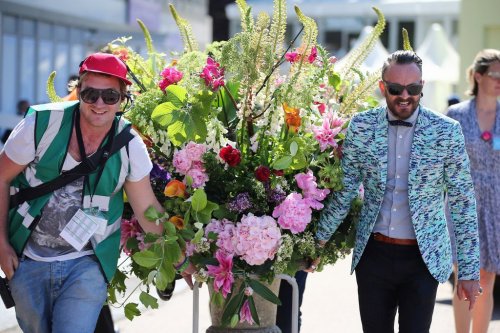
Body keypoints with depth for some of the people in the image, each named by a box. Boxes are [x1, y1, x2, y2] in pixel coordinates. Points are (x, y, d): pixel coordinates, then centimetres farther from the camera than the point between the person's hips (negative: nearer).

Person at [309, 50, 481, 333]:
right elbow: (344, 190, 5)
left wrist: (469, 270, -6)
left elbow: (463, 202, -4)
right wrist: (319, 242, 3)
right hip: (373, 254, 2)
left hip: (424, 258, -2)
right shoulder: (361, 126, -2)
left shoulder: (447, 131, -7)